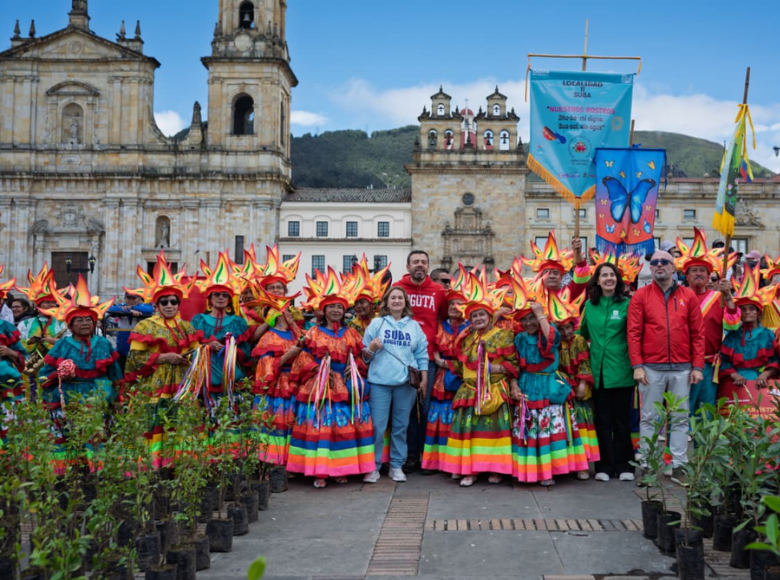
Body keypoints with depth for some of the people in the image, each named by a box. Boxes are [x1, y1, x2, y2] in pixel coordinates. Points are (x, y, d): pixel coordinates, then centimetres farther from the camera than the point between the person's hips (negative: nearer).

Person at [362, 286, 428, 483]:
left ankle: (397, 466, 17)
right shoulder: (376, 323, 5)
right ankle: (373, 467, 5)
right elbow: (365, 354, 4)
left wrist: (424, 377, 3)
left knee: (400, 426, 8)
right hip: (380, 381, -2)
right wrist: (371, 349, -17)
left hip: (406, 382, 2)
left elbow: (422, 353, 10)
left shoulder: (414, 326, 11)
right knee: (377, 426, -4)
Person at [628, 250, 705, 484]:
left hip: (682, 368, 2)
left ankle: (678, 466, 13)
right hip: (651, 368, -2)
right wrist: (637, 366, -9)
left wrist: (697, 366, -1)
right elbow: (634, 333, -2)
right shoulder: (641, 296, 2)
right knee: (649, 418, 3)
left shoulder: (688, 295, 7)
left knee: (680, 419, 6)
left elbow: (698, 333, 6)